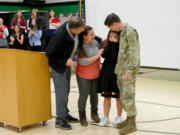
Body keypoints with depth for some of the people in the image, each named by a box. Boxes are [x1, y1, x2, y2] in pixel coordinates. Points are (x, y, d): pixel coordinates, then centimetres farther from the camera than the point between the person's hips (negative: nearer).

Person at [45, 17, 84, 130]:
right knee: (62, 92, -5)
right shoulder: (59, 35, -34)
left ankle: (65, 114, 30)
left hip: (67, 63, 8)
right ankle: (60, 120, 5)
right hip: (58, 66, -8)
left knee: (66, 91, 16)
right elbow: (49, 54, -24)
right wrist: (65, 62, -26)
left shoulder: (74, 28, -14)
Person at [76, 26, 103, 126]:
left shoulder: (95, 42, -4)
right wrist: (97, 56, -24)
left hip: (96, 75, 5)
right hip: (84, 76, -5)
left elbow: (101, 48, 17)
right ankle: (82, 115, 23)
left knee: (94, 94, 16)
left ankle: (94, 113, 34)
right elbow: (83, 62, -27)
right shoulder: (79, 47, -20)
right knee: (84, 95, 5)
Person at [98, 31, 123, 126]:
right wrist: (110, 44, -16)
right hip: (107, 73, 4)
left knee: (118, 96, 8)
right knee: (106, 95, 10)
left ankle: (119, 117, 24)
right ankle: (106, 117, 20)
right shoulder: (106, 44, 4)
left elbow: (116, 57, -22)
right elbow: (104, 55, -13)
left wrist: (115, 44, -20)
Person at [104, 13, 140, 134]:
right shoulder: (122, 32, 13)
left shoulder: (130, 31, -14)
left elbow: (135, 52, -18)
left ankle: (132, 124, 6)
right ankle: (129, 119, 26)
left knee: (128, 95, -4)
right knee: (123, 95, 14)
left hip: (128, 69, -9)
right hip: (121, 69, 9)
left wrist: (130, 70, -20)